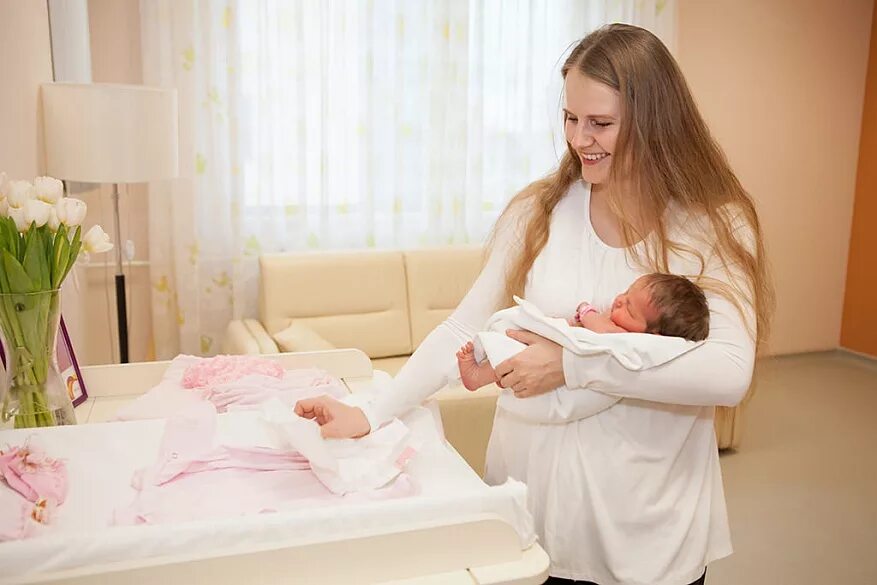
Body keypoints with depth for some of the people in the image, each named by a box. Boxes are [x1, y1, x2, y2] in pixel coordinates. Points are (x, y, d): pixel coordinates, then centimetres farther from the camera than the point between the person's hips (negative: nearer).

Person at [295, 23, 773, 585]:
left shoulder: (714, 226, -9)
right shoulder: (538, 212, -4)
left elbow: (729, 374, -22)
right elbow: (463, 328, -2)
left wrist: (573, 365, -24)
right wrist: (372, 415, -11)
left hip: (648, 513, -1)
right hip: (535, 482, 2)